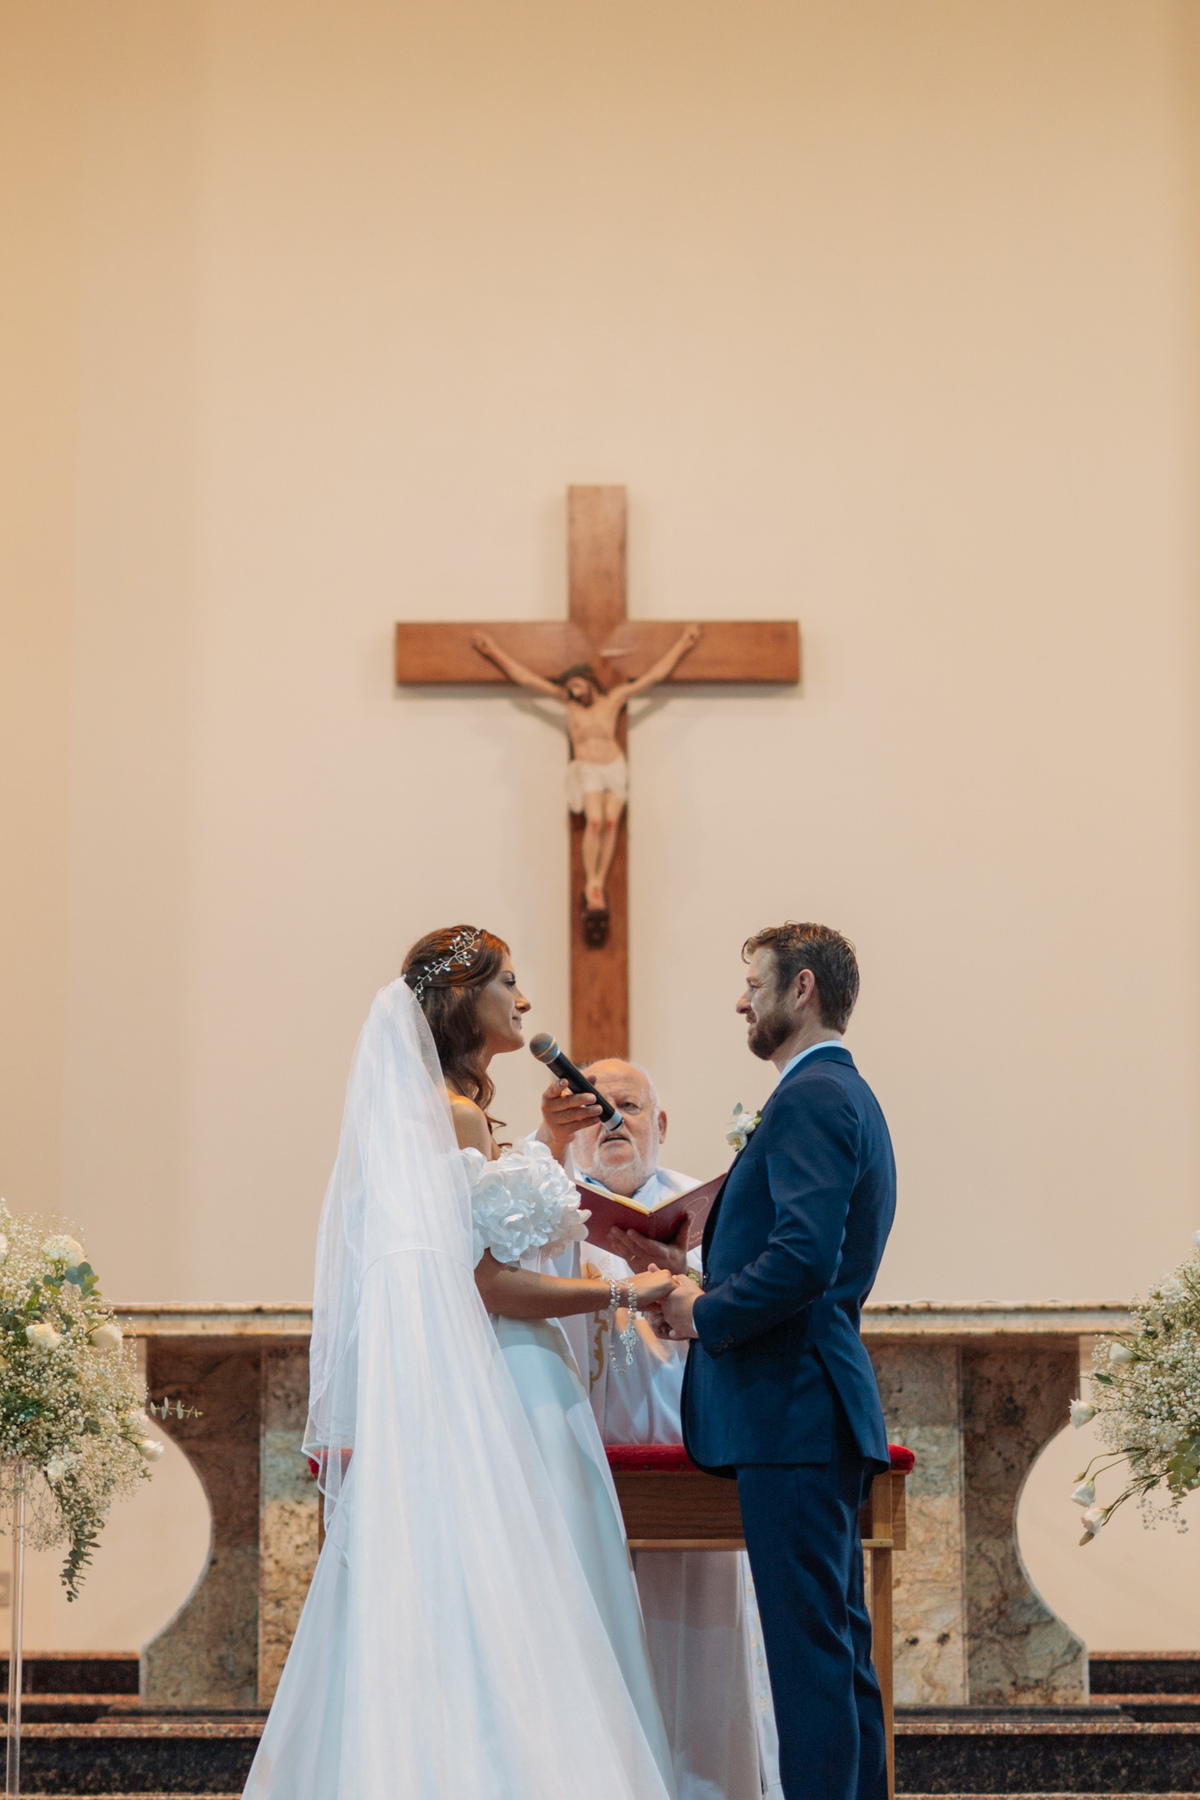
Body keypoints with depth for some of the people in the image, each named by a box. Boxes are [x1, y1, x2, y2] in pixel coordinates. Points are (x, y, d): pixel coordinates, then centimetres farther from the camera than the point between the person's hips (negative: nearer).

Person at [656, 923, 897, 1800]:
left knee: (808, 1646, -8)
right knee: (840, 1641, 13)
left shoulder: (811, 1098, -13)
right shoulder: (845, 1094, 20)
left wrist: (706, 1313, -11)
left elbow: (803, 1259, -25)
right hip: (822, 1407, 11)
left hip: (794, 1407, -11)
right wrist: (711, 1291, 12)